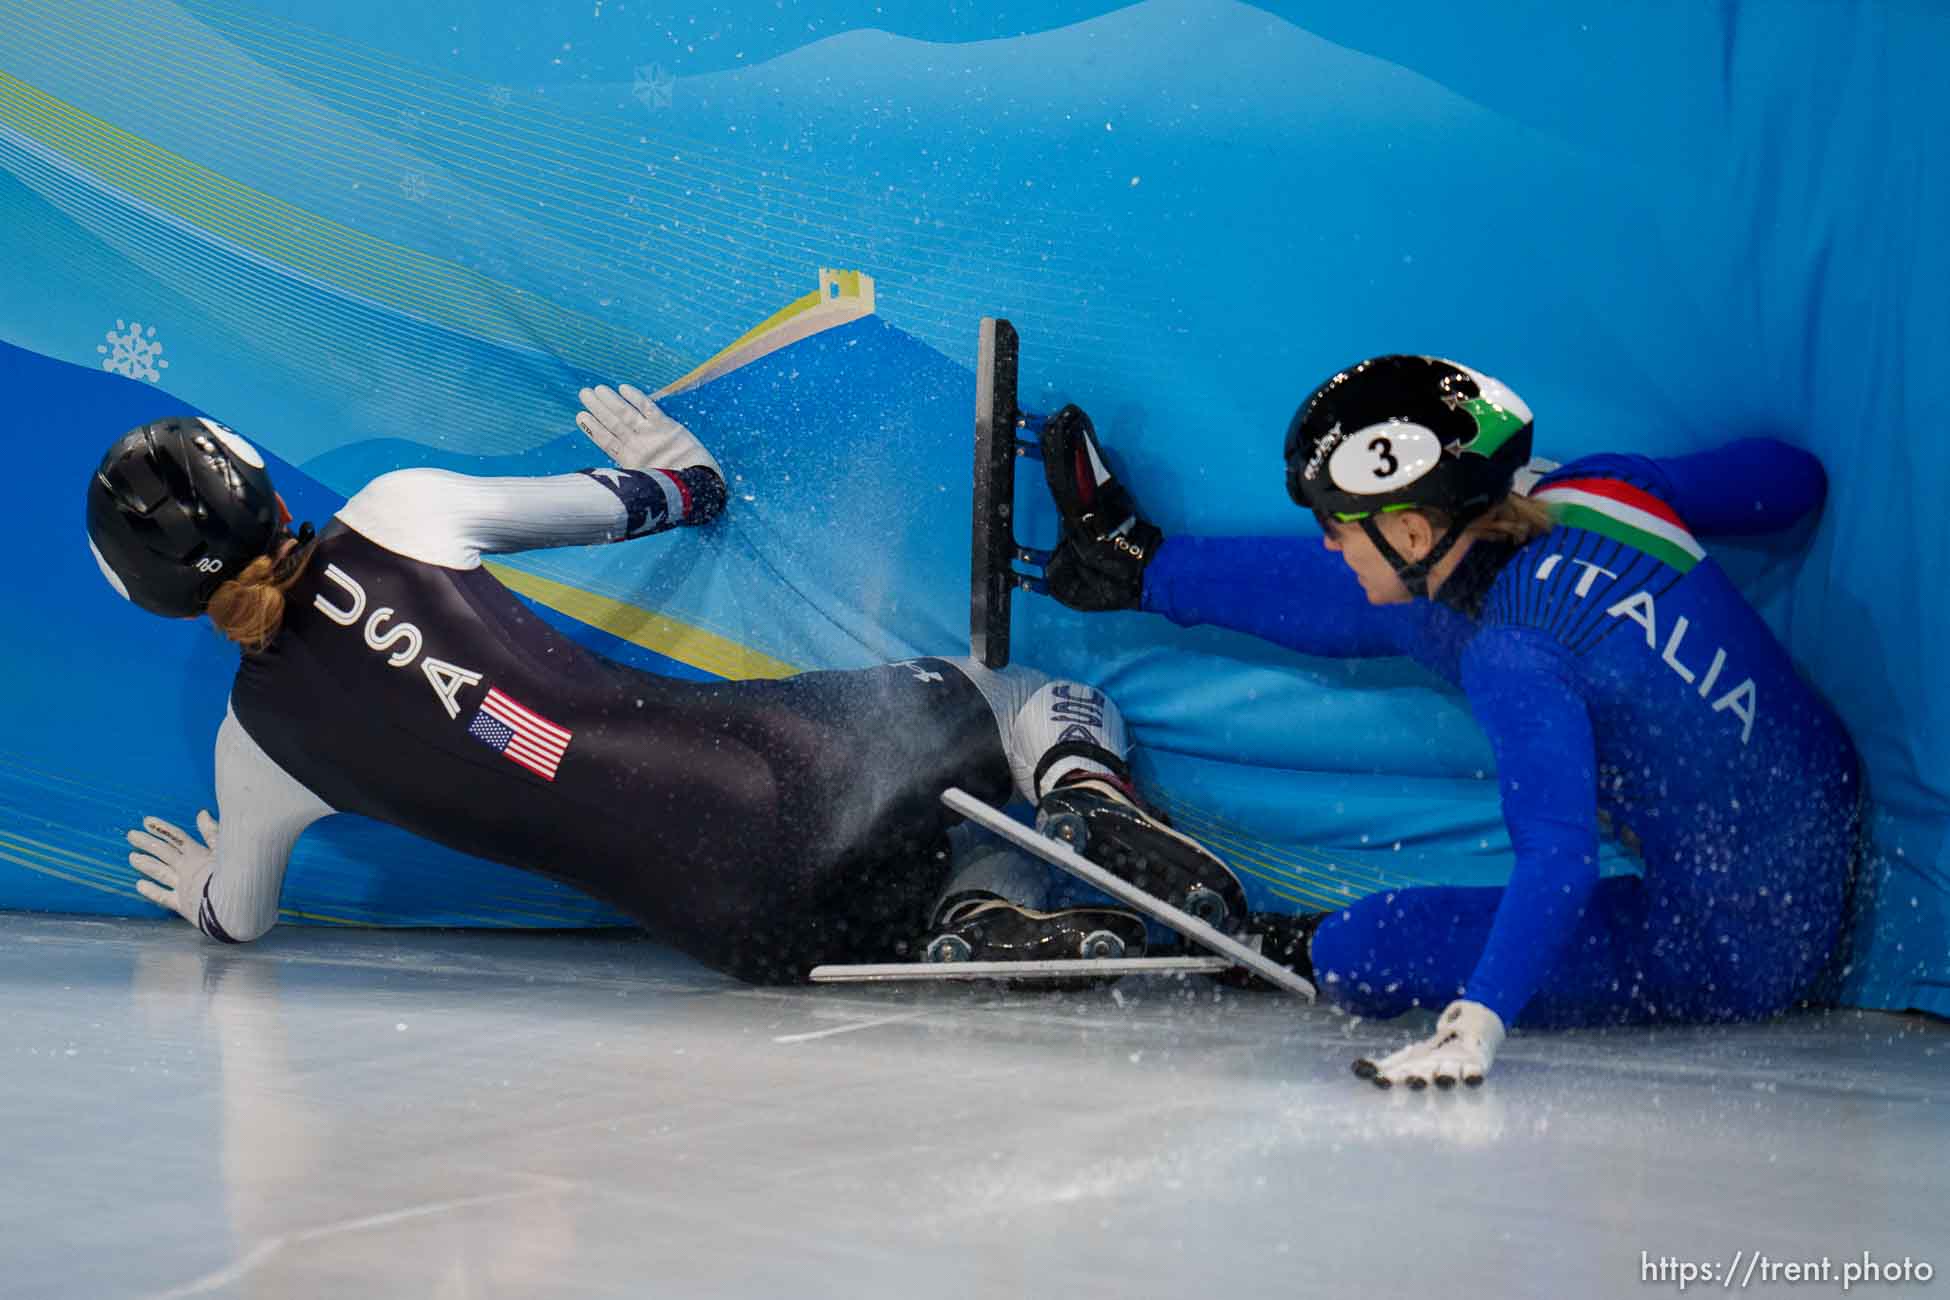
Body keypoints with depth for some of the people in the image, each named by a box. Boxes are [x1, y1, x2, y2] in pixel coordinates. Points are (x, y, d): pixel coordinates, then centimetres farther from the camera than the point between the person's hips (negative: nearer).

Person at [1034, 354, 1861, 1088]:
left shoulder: (1519, 662, -31)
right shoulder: (1597, 491, -10)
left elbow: (1557, 860, -38)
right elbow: (1793, 475, 4)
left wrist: (1480, 1019, -45)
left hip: (1730, 961, -8)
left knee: (1356, 952, -2)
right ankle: (1136, 562, 26)